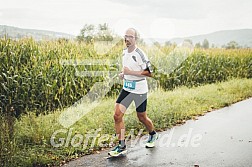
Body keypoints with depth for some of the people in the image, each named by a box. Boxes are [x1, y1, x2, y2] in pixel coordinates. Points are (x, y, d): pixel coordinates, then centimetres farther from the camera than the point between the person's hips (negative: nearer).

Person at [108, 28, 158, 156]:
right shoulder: (124, 52, 6)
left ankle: (153, 135, 42)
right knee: (117, 115, -8)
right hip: (126, 89, 6)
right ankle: (121, 146, 2)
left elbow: (149, 73, -20)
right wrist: (123, 73, 3)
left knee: (142, 118, 11)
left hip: (140, 90, -6)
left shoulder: (139, 54, -17)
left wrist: (130, 72, -24)